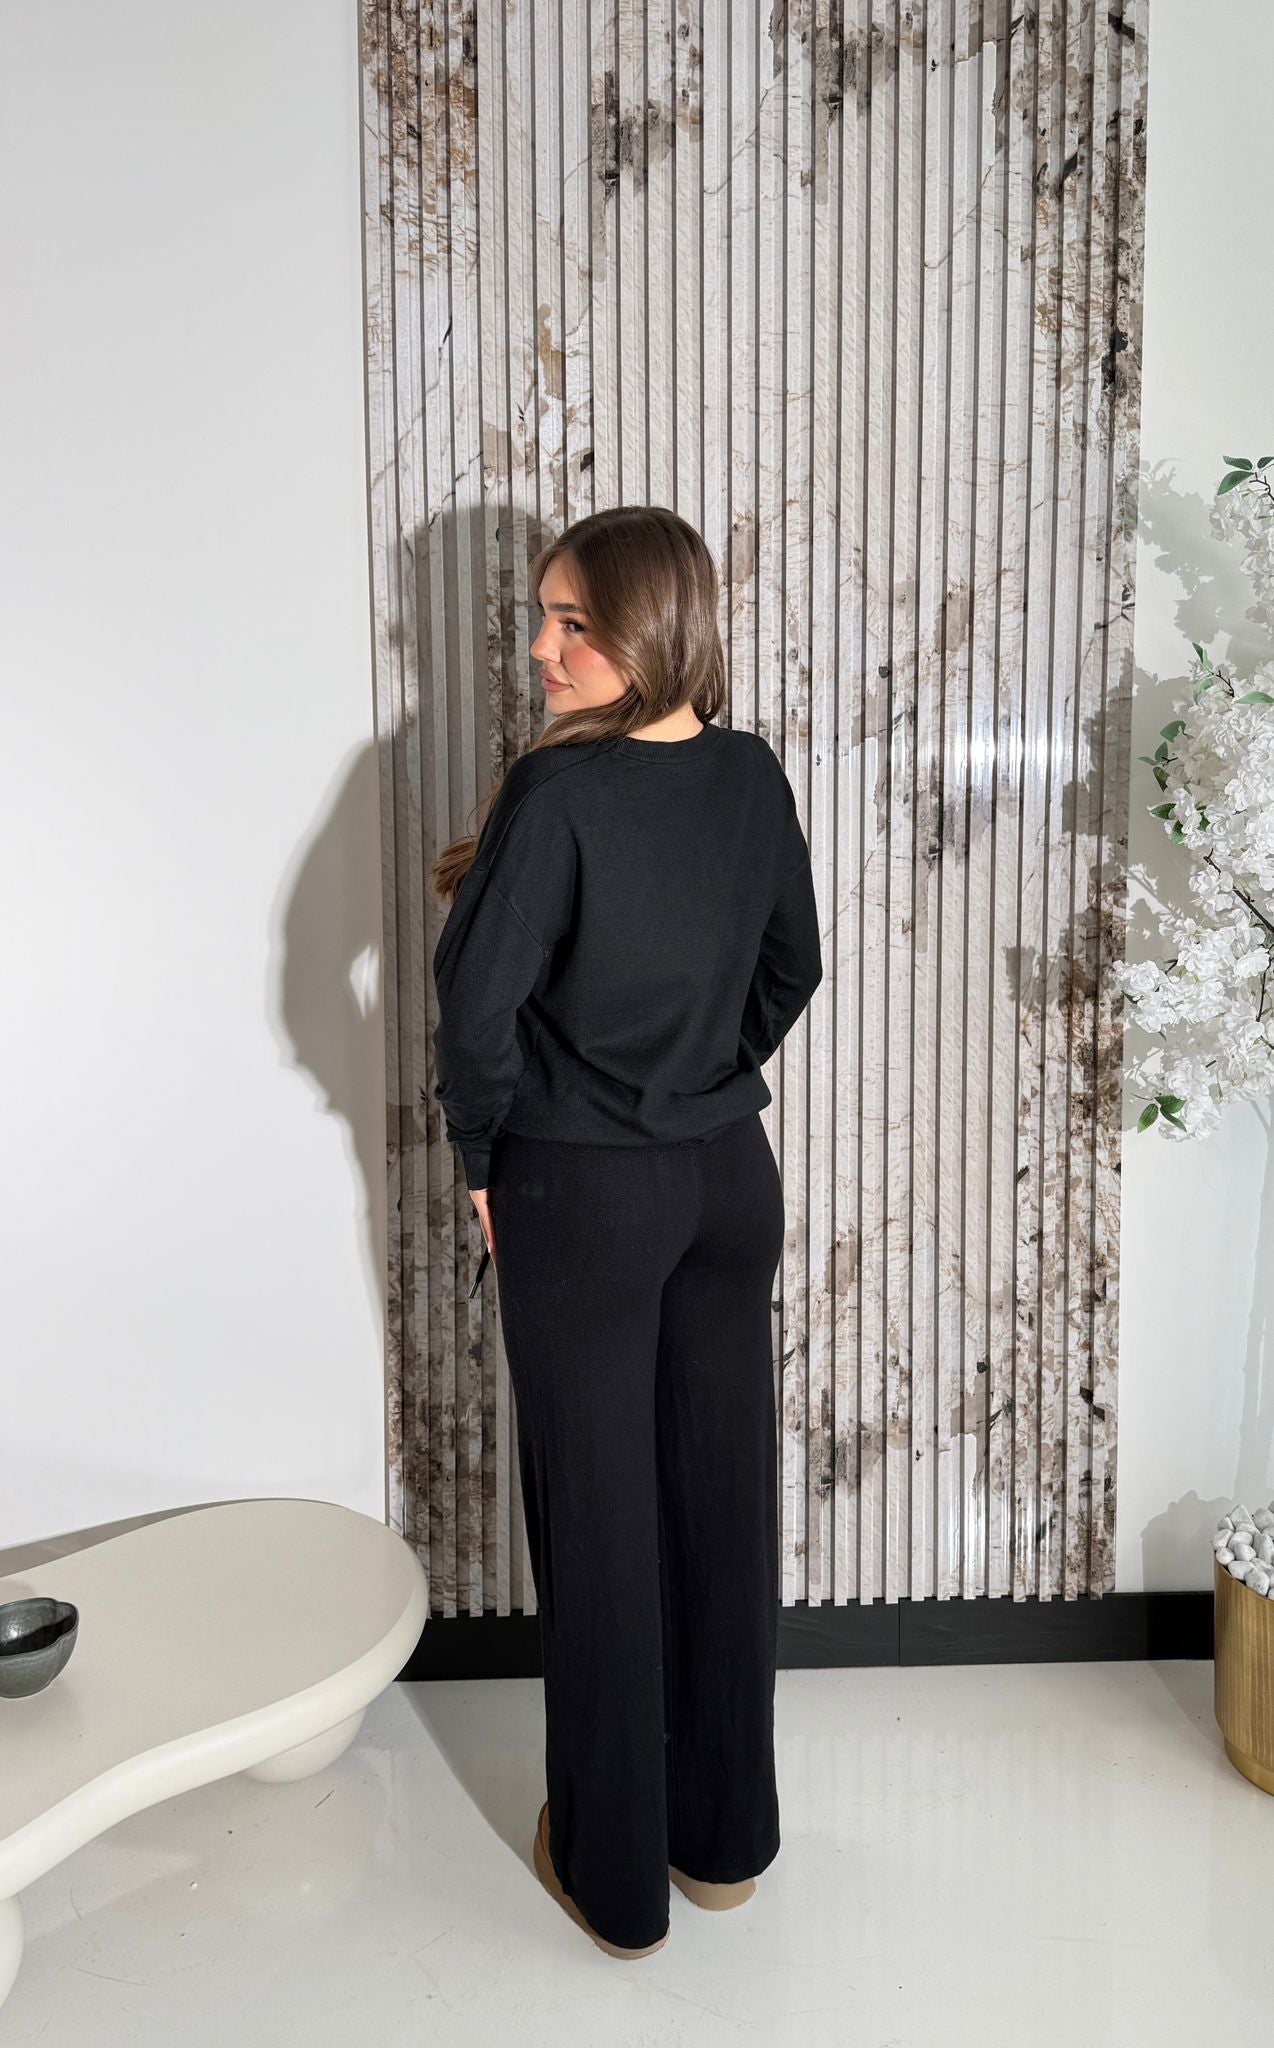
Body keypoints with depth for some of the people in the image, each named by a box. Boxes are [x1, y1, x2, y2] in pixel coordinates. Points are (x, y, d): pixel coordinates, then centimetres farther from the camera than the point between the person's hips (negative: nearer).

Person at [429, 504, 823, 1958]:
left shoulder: (558, 790, -18)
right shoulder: (755, 776, 0)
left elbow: (477, 997, -19)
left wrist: (485, 1160, -3)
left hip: (579, 1195, -5)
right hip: (730, 1179, 6)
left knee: (600, 1522, 8)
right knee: (724, 1500, 15)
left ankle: (618, 1876, 26)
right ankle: (727, 1837, 34)